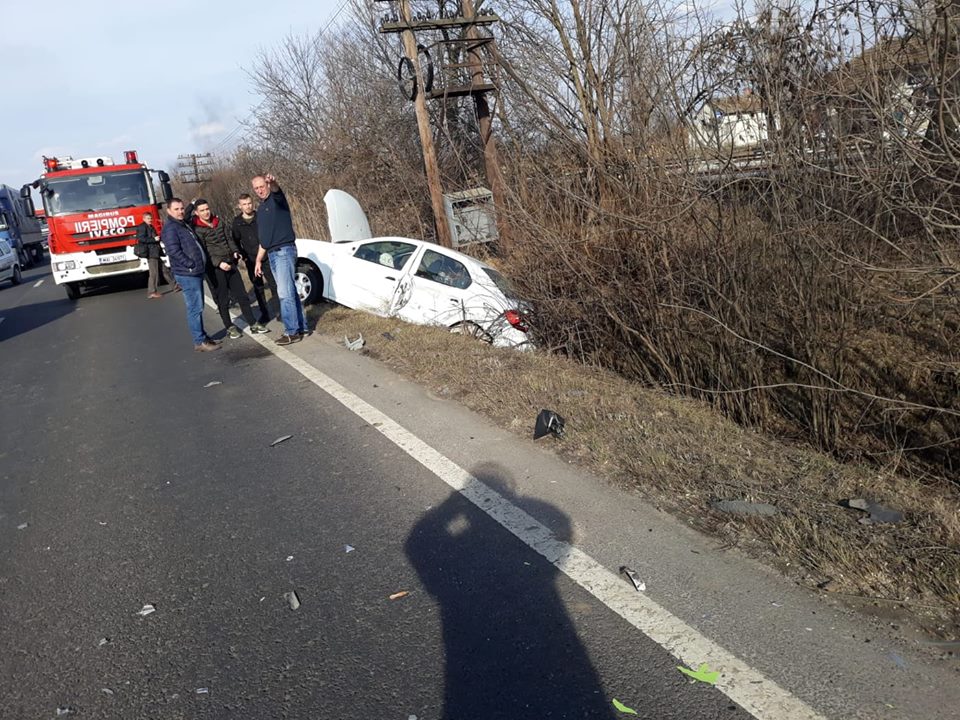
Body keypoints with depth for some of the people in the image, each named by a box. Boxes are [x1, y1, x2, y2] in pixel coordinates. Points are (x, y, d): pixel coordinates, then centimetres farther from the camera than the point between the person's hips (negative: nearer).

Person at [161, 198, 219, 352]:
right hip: (187, 274, -10)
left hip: (196, 272, 10)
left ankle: (201, 335, 26)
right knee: (195, 308, -7)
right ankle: (200, 342, -3)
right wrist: (191, 265, -19)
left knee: (198, 307, 17)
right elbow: (174, 251, -21)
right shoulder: (170, 228, -12)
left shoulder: (183, 225, 18)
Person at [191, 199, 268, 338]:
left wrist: (235, 251, -1)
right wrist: (219, 263, -22)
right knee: (223, 299, 3)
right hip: (215, 268, -6)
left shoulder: (218, 223, 12)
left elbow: (229, 239, 17)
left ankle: (253, 324, 14)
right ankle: (230, 327, 17)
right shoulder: (197, 230, -7)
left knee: (242, 295, 7)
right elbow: (203, 252, -13)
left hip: (230, 264, 6)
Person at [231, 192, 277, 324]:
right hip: (251, 260, 2)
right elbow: (235, 241, 8)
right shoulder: (237, 222, 1)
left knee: (274, 284, -3)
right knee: (258, 288, 9)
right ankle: (264, 314, 17)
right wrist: (242, 256, 1)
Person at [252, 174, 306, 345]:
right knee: (290, 292, 12)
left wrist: (272, 182, -54)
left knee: (285, 293, -12)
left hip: (284, 251, -9)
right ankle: (301, 327, 19)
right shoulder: (261, 209, 19)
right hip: (272, 254, 9)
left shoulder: (276, 199, -4)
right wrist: (258, 260, 20)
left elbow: (276, 190, -31)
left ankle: (292, 332, -8)